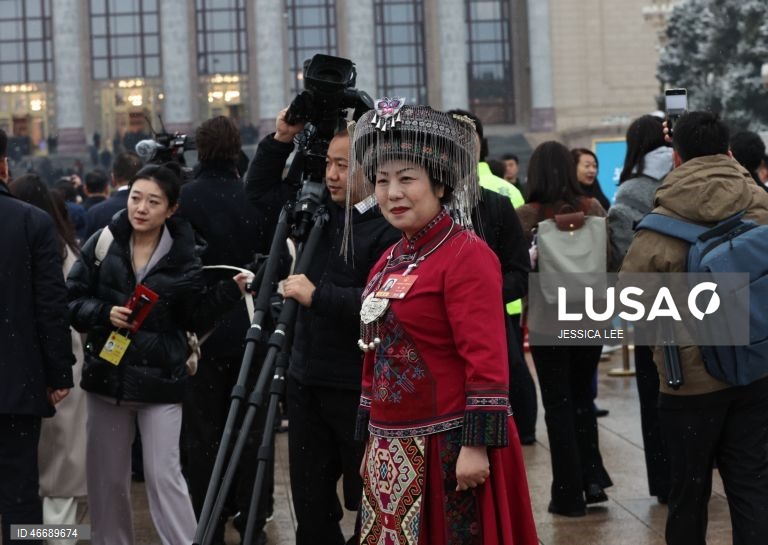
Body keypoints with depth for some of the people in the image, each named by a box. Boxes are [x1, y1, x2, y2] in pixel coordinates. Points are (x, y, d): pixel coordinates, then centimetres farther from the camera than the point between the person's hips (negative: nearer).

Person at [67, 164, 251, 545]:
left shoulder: (184, 255, -4)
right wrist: (104, 313, -16)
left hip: (160, 378, -2)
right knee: (107, 476, 13)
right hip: (106, 373, 3)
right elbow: (71, 299, 1)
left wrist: (231, 291, -13)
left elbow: (194, 317, 0)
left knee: (164, 476, -6)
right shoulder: (102, 243, -2)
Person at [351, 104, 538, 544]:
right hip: (393, 452, 8)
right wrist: (372, 443, 18)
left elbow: (487, 360, -18)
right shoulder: (390, 261, 12)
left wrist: (477, 444, -21)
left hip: (449, 448, -8)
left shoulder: (468, 255, -12)